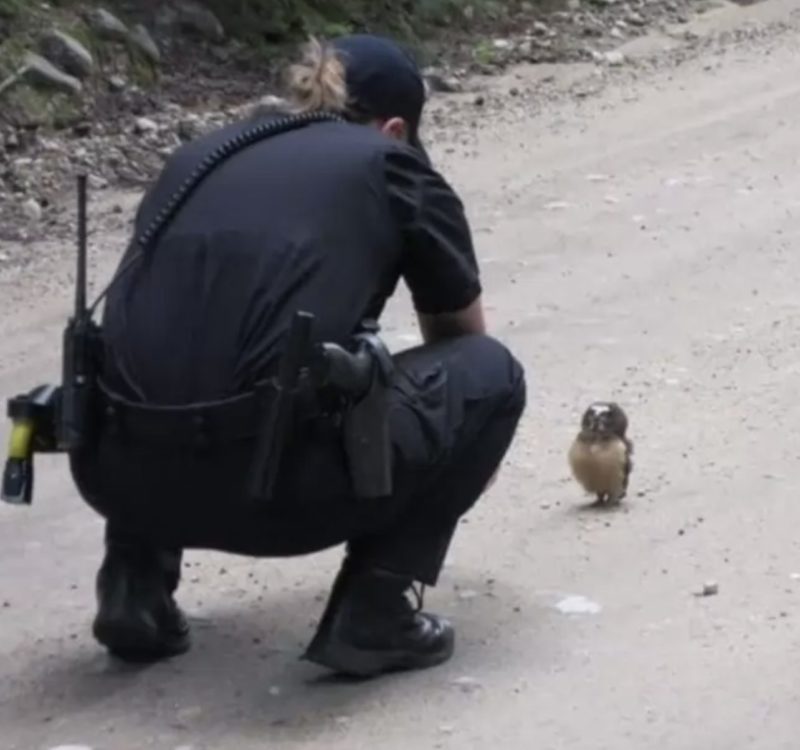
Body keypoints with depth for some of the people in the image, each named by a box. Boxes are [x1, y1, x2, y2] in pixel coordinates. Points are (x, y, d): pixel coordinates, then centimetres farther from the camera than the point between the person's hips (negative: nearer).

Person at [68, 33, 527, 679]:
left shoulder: (197, 155, 27)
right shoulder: (391, 166, 16)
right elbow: (461, 338, 33)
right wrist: (466, 454, 55)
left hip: (118, 474, 5)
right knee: (489, 373, 20)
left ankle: (136, 587, 22)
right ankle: (373, 613, 9)